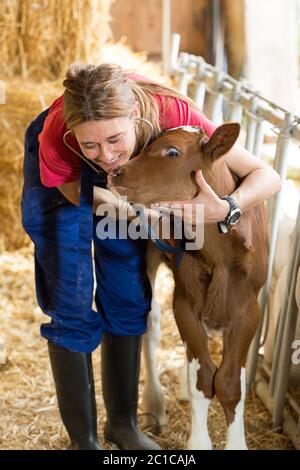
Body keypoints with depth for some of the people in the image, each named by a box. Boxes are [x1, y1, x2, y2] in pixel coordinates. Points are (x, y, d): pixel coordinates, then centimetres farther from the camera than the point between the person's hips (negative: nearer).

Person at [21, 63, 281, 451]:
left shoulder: (173, 113, -40)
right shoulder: (55, 139, -42)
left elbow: (267, 176, -34)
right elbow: (78, 193, -19)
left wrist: (224, 209, -54)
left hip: (123, 183, 2)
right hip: (61, 177, -2)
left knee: (128, 301, 6)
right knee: (71, 308, -6)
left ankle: (123, 424, 24)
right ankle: (82, 438, 10)